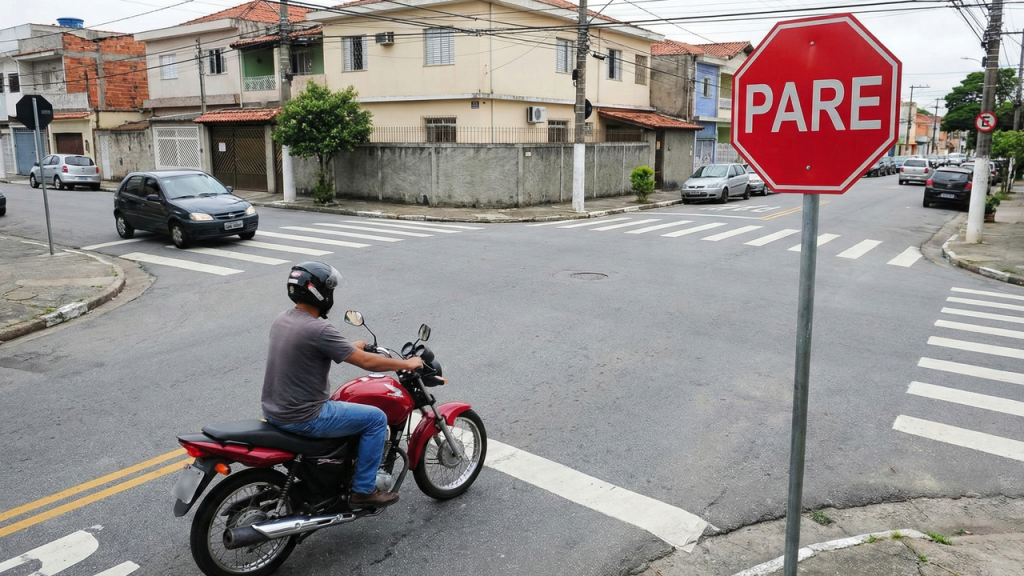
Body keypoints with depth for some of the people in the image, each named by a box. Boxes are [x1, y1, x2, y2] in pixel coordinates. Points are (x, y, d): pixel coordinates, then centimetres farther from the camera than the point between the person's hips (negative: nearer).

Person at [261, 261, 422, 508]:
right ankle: (363, 490, 9)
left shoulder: (281, 319, 4)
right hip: (302, 419, -9)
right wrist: (407, 364, -5)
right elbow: (366, 362, -19)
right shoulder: (318, 329, -23)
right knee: (376, 418, 1)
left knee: (338, 401, 34)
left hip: (274, 410, 9)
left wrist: (354, 346, 25)